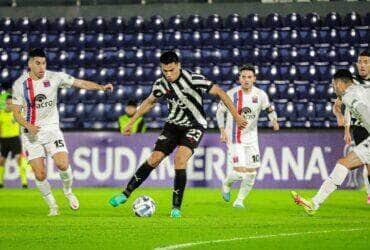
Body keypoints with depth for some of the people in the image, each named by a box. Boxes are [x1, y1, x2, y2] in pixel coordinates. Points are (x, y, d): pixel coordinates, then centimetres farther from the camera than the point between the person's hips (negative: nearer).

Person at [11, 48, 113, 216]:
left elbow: (79, 83, -3)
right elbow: (16, 112, -2)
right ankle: (52, 206, 13)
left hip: (51, 128, 0)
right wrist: (28, 126, -21)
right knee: (40, 174, -7)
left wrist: (101, 87, -17)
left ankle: (68, 192, 13)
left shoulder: (54, 77, -3)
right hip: (30, 133, 0)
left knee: (63, 164, -19)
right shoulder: (19, 84, -4)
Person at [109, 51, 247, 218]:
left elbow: (219, 92, -17)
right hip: (173, 124, 4)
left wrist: (236, 116, -18)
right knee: (154, 159, -4)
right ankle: (126, 194, 8)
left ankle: (176, 207, -16)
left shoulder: (193, 79, -22)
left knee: (180, 159, -25)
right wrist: (131, 122, 18)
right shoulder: (161, 84, -6)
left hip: (194, 126, -4)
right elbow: (149, 102, 15)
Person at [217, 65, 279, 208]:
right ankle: (226, 184, 19)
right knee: (240, 171, -15)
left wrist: (274, 121, -12)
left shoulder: (260, 95, -5)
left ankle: (239, 201, 21)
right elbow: (220, 111, 2)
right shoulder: (231, 94, -12)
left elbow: (269, 109, 9)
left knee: (251, 173, 2)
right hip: (234, 138, -4)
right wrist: (222, 131, -8)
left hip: (251, 138, 4)